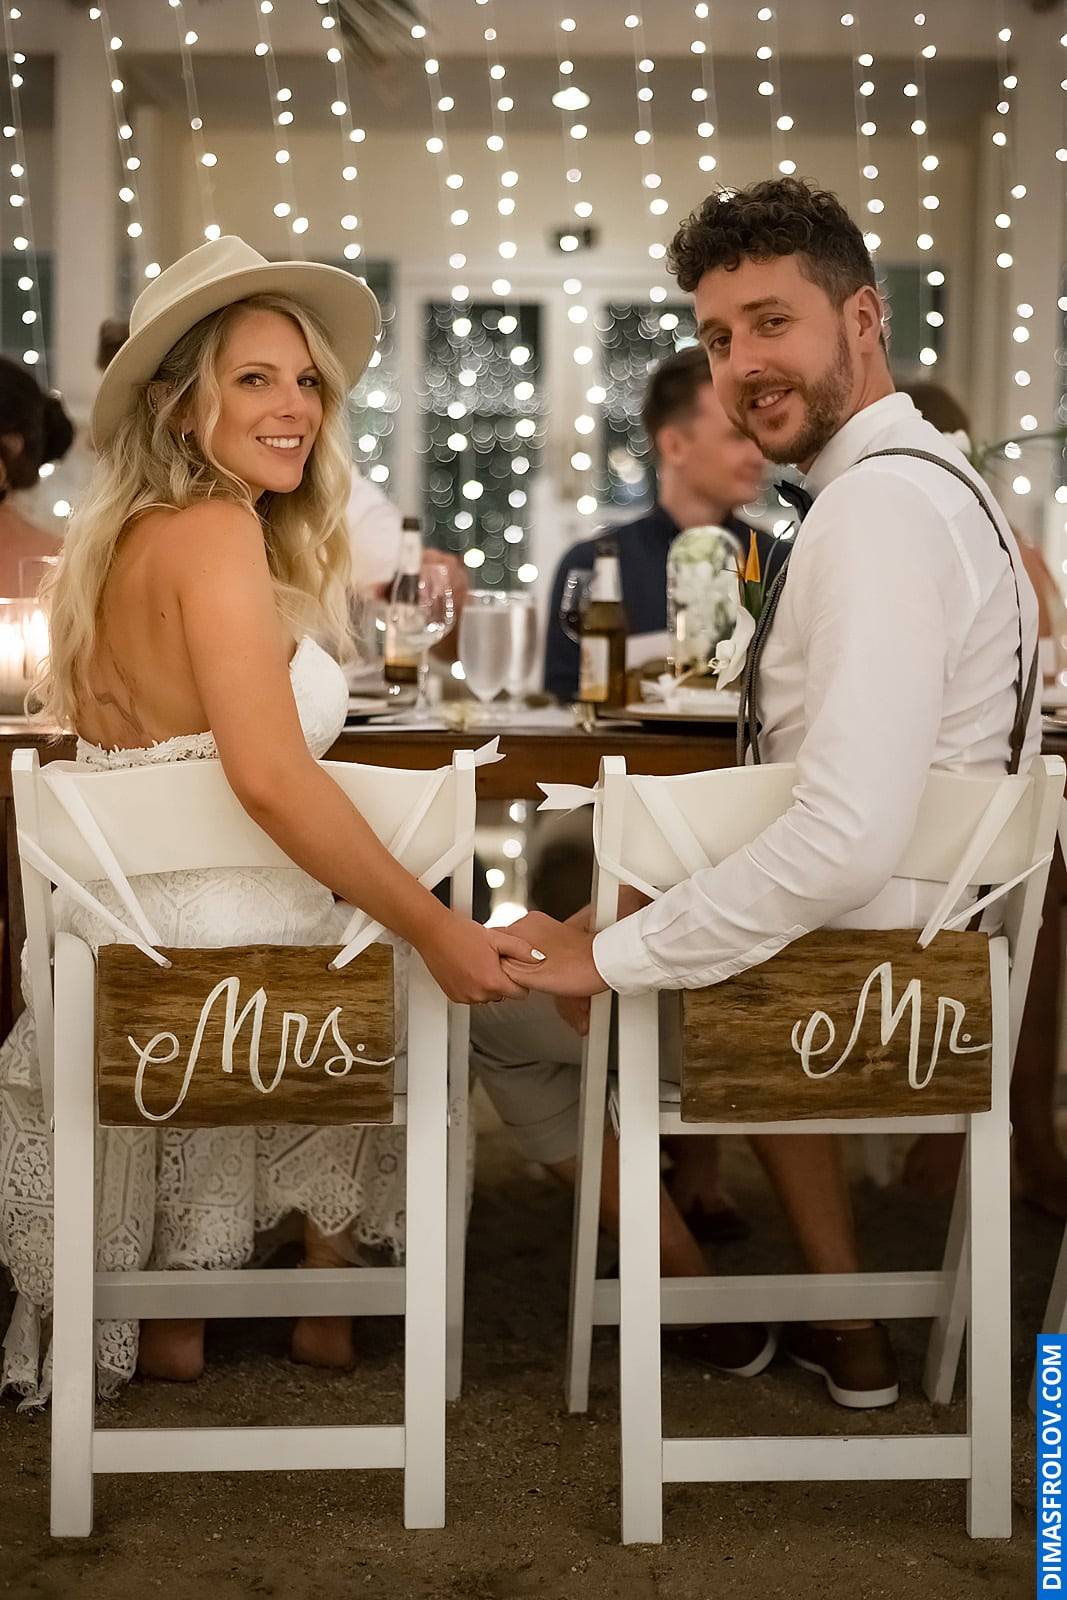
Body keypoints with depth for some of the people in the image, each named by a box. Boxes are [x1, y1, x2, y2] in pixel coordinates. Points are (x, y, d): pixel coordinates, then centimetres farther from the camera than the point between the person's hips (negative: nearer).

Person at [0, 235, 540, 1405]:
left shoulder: (126, 538, 9)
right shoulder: (215, 529, -20)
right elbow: (271, 777, -30)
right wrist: (438, 932, -26)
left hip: (123, 945, 8)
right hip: (225, 950, -7)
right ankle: (325, 1306, 29)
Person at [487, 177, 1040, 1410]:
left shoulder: (878, 508, -24)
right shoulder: (937, 478, 8)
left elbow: (848, 839, -34)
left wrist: (610, 959, -25)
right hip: (942, 948, 10)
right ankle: (841, 1320, 31)